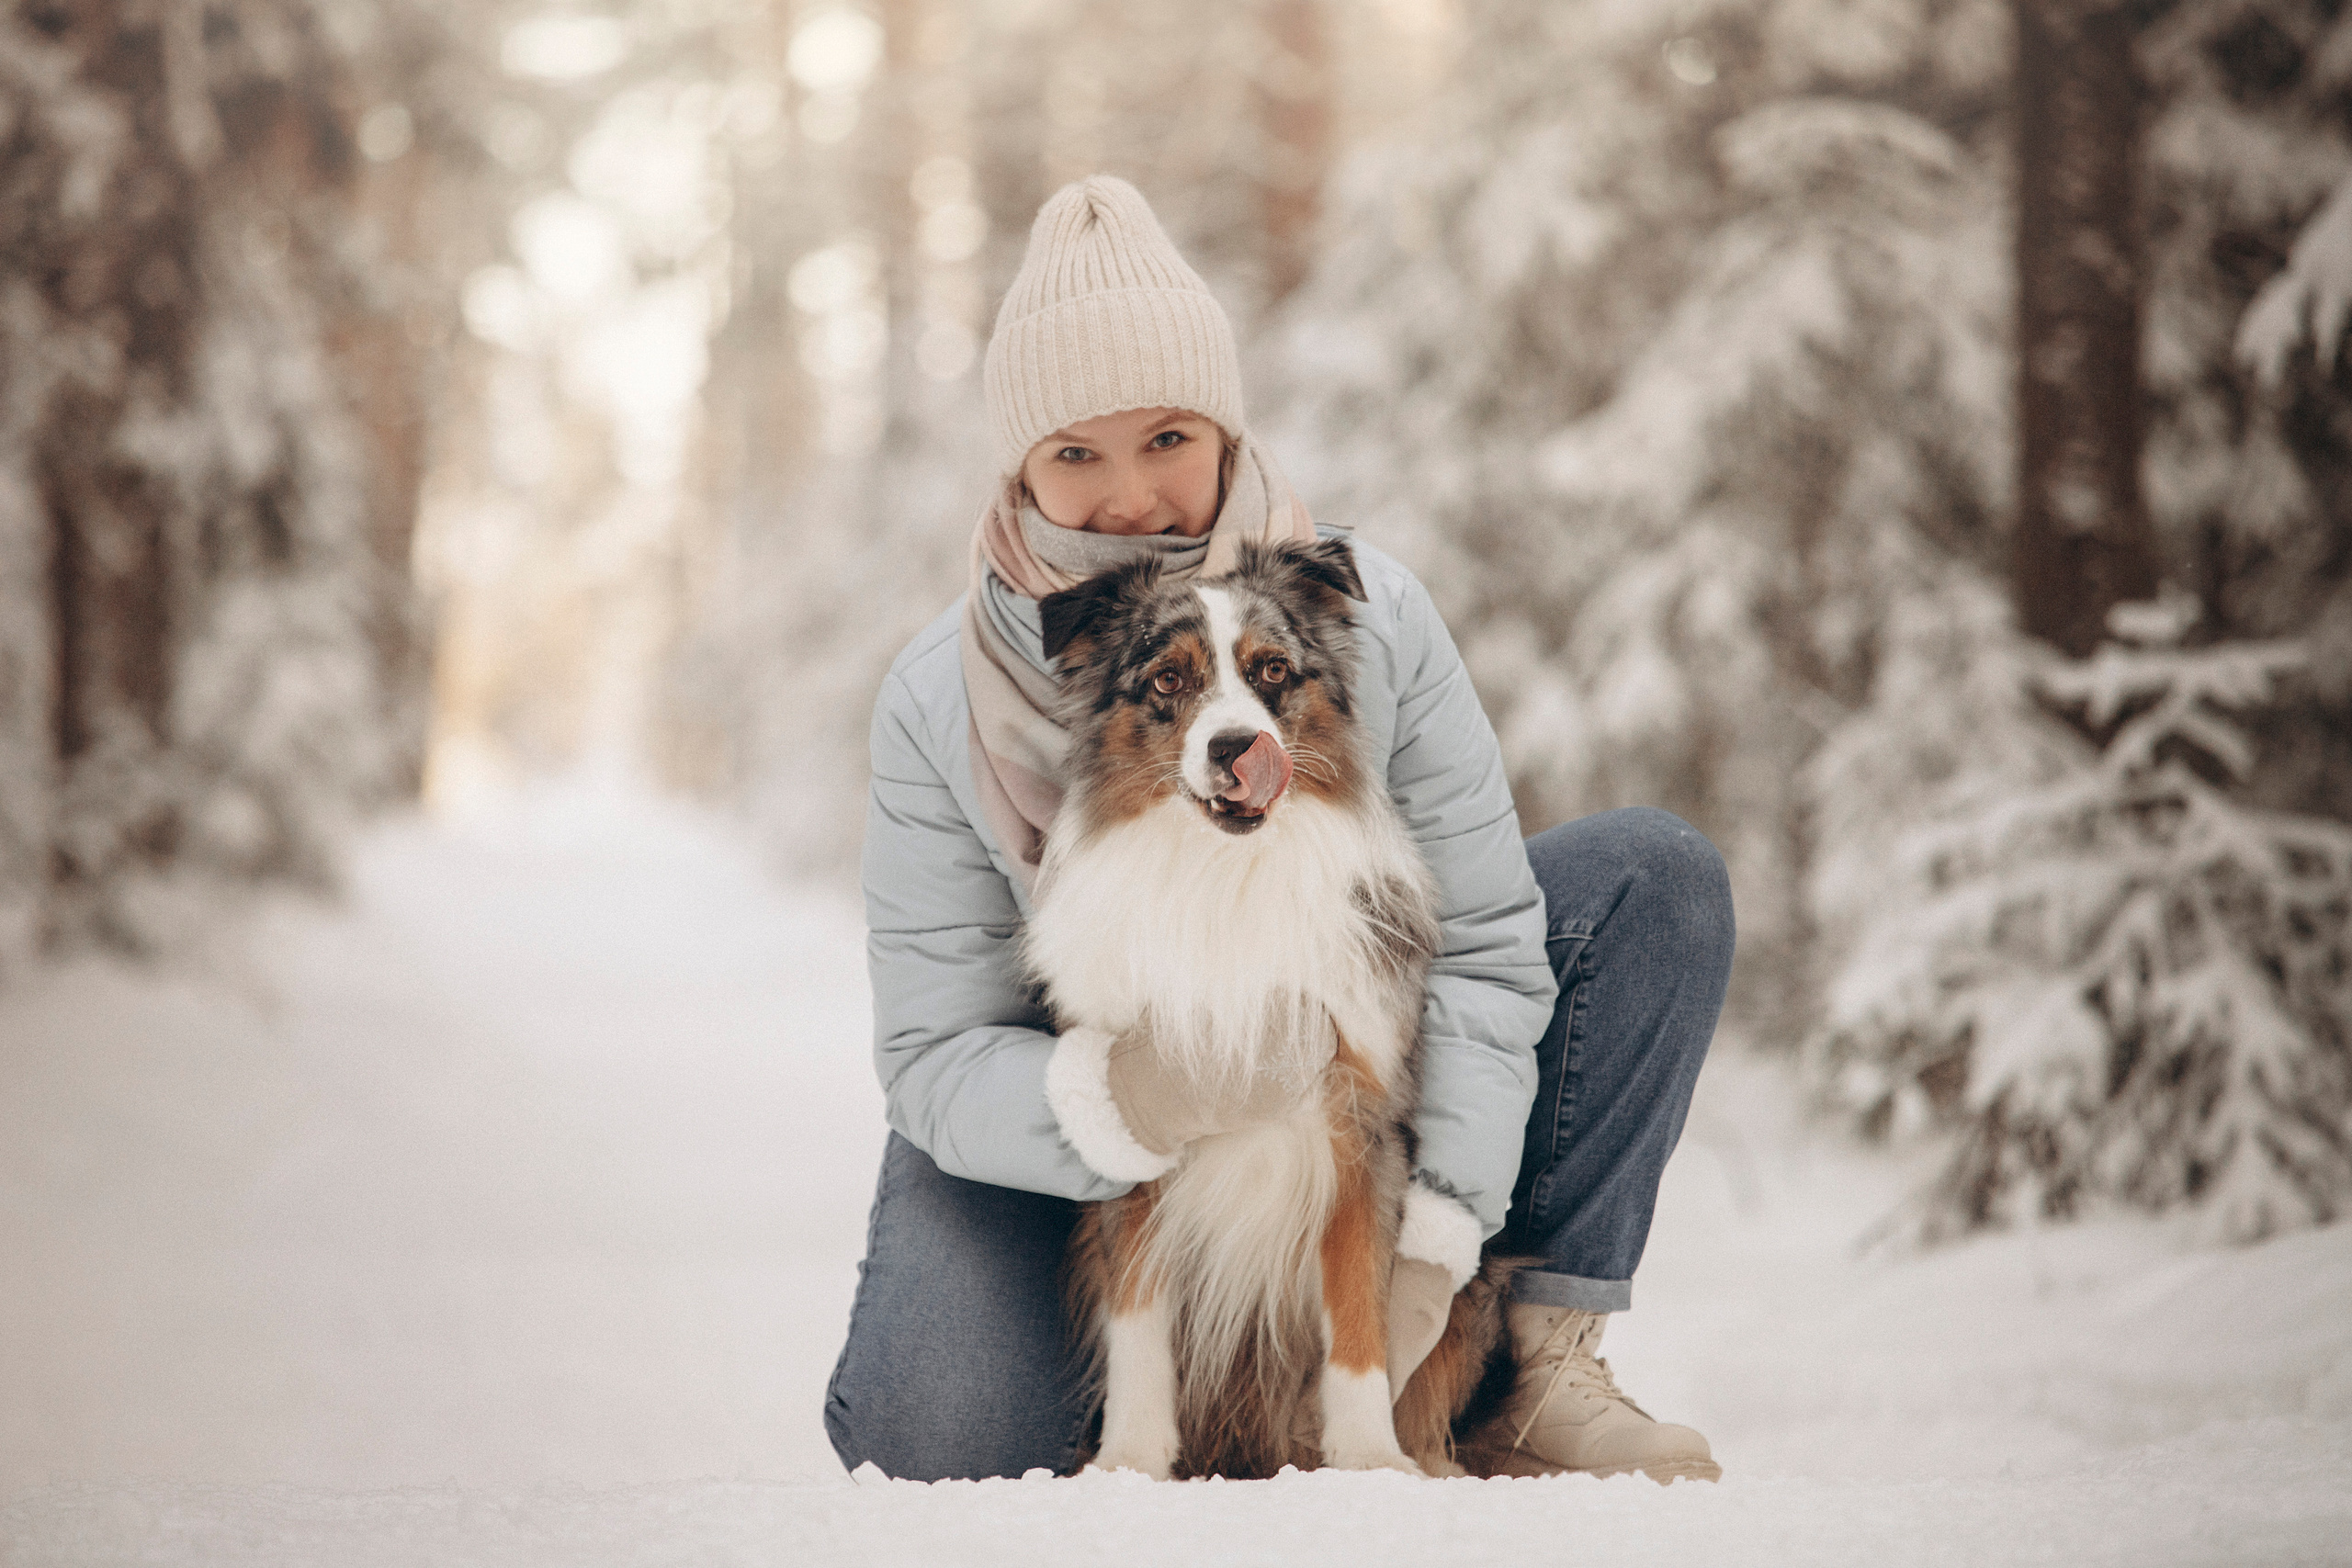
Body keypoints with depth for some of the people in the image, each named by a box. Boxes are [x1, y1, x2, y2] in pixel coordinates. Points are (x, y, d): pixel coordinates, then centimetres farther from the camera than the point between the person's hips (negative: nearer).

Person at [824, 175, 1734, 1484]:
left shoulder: (1369, 614, -17)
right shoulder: (941, 703, -20)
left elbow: (1480, 942, -16)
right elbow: (940, 1051, -20)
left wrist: (1433, 1236, -26)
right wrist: (1117, 1115, -42)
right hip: (1068, 1128, -2)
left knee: (1657, 880, -15)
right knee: (938, 1442, -30)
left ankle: (1538, 1363, -11)